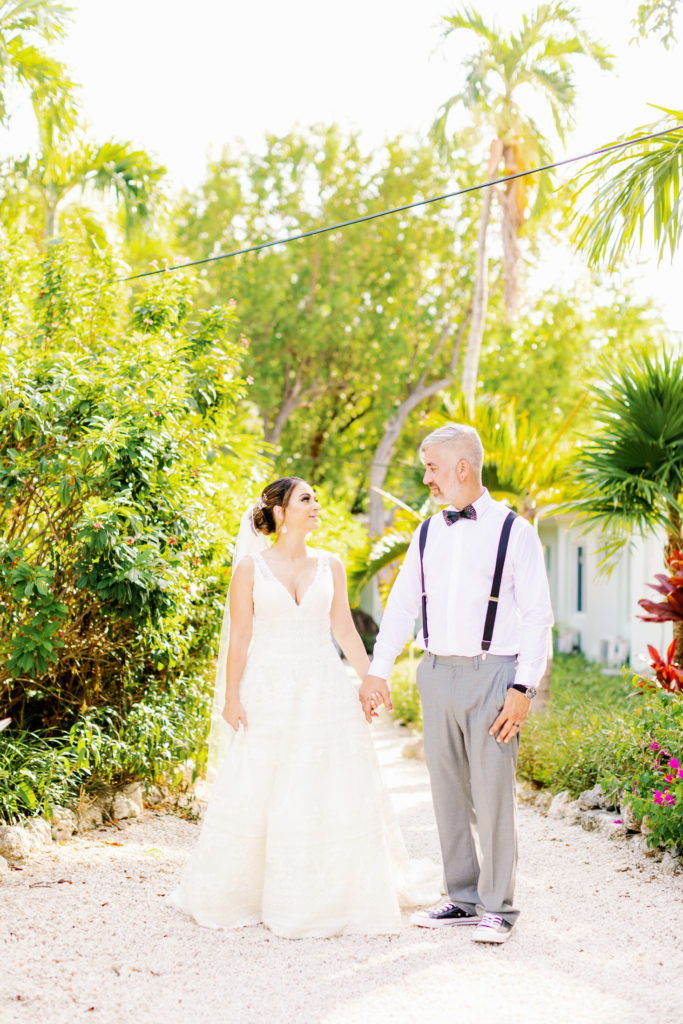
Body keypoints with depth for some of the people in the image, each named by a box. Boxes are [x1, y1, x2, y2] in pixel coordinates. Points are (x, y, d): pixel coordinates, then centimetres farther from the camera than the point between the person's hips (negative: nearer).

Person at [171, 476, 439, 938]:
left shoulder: (330, 565, 6)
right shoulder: (250, 567, -2)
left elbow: (345, 629, 11)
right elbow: (239, 637, -2)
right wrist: (232, 697, -6)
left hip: (324, 688, 3)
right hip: (270, 689, -2)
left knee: (333, 791, 4)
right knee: (257, 793, 1)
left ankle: (338, 895, 19)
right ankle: (235, 894, 18)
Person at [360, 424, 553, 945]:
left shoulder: (514, 531, -4)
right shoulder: (427, 534, 11)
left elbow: (538, 617, -5)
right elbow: (401, 605, 17)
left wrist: (523, 688, -11)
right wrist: (377, 671, 10)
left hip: (493, 674, -5)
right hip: (438, 672, 5)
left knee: (493, 793, -4)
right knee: (448, 792, 9)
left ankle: (498, 906, 7)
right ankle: (463, 898, 20)